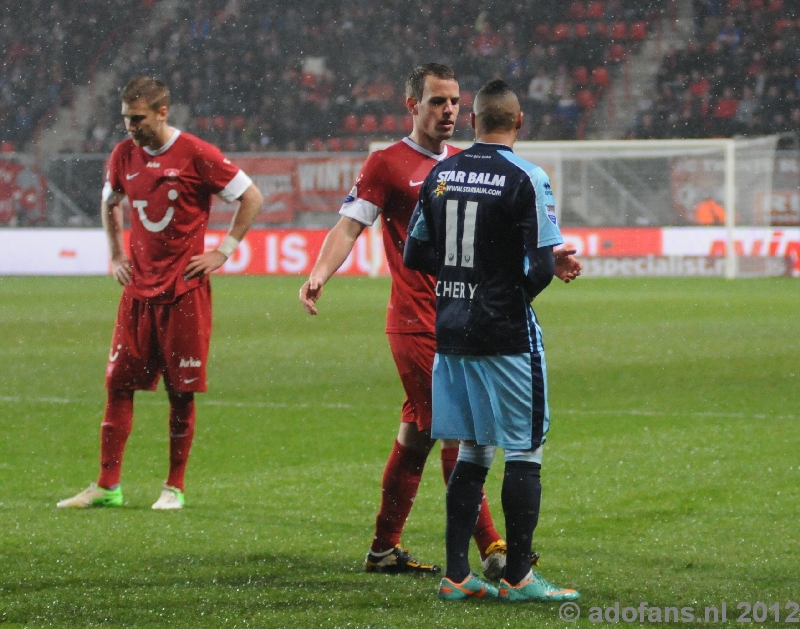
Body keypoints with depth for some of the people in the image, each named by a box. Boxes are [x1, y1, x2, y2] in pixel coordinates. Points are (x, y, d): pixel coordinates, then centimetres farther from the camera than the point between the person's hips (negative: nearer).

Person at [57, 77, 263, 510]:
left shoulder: (196, 155, -9)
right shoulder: (123, 156, 6)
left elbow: (251, 197, -3)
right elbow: (109, 204, 26)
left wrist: (223, 252, -5)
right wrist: (116, 255, 16)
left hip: (185, 291, -4)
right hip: (138, 289, 4)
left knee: (181, 392, 0)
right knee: (118, 384, 1)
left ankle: (175, 487, 9)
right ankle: (107, 486, 5)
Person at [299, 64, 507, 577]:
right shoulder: (388, 164, -4)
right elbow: (350, 225, -9)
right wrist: (319, 274, -25)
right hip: (417, 323, -7)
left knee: (418, 433, 12)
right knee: (457, 435, -10)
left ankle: (385, 548, 20)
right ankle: (492, 551, -11)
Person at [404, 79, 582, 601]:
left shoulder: (440, 175, 6)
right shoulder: (526, 179, -12)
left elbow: (416, 254, 11)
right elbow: (539, 267, -16)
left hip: (451, 333, 6)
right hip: (505, 333, -6)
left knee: (472, 451, 14)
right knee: (525, 450, 3)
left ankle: (456, 574, 13)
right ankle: (517, 576, 5)